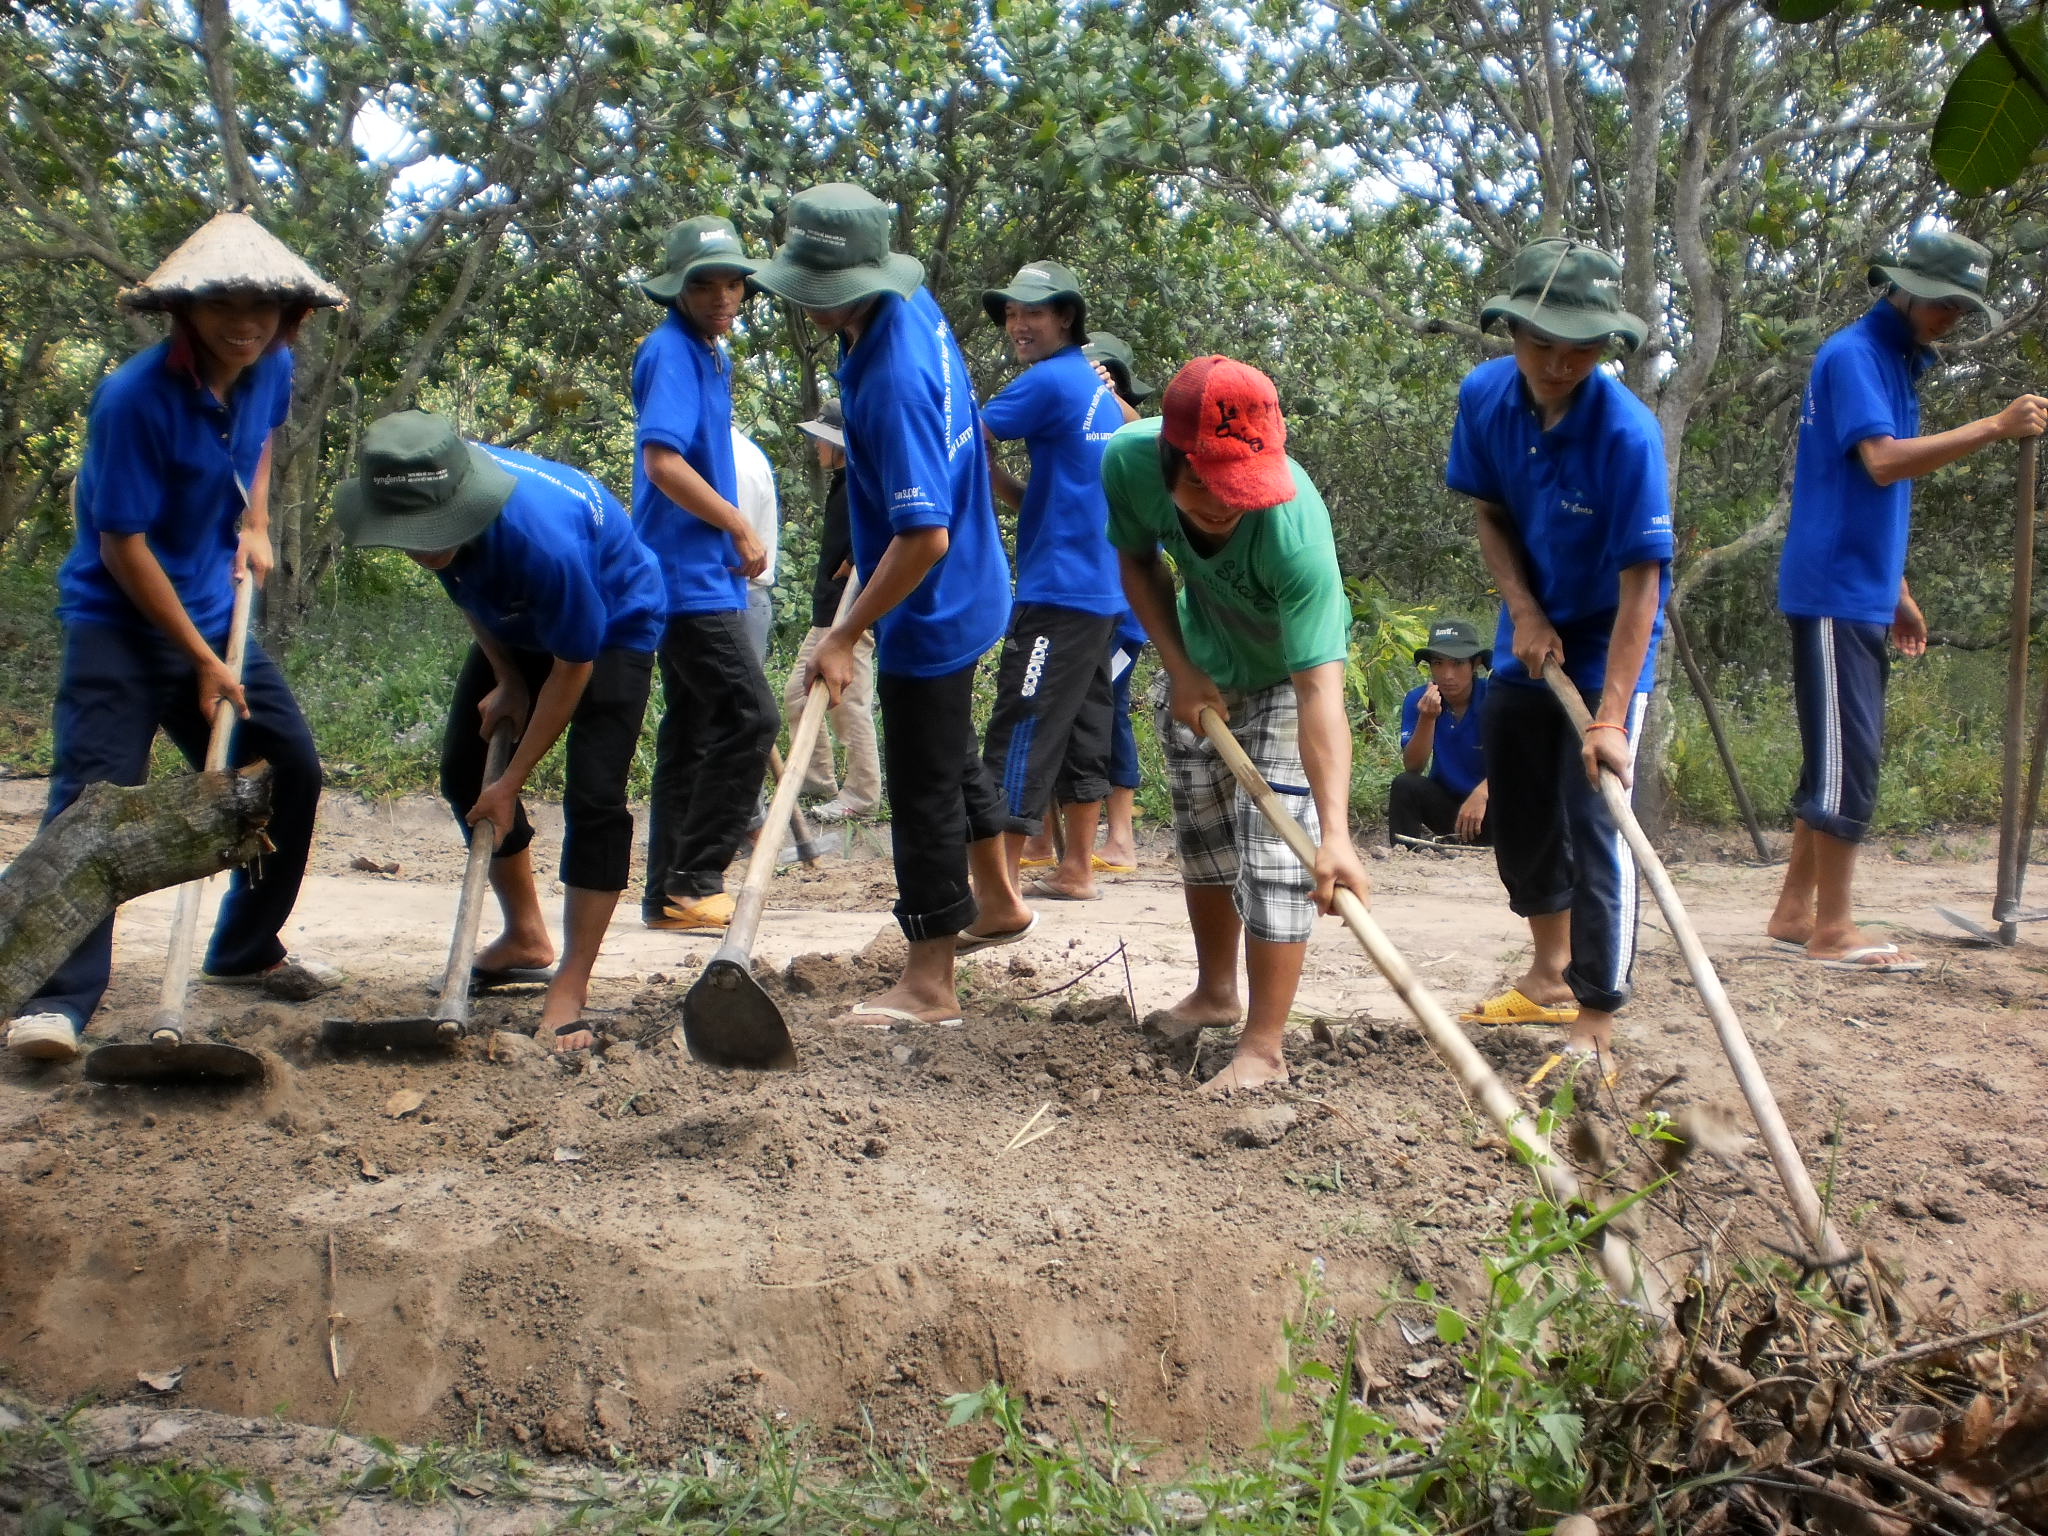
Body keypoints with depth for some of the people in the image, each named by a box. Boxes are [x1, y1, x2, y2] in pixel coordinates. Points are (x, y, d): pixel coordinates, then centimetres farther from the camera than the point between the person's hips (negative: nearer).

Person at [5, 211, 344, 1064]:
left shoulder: (272, 372, -3)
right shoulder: (135, 397, -24)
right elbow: (123, 547, -21)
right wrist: (203, 663, -17)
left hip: (216, 614, 7)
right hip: (120, 622, -7)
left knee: (291, 772, 10)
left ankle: (247, 952, 29)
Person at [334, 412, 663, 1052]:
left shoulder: (543, 536, -44)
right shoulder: (429, 501, -25)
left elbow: (573, 665, -29)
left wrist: (511, 784, -22)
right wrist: (505, 680, -5)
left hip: (614, 623, -7)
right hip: (518, 624, 7)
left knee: (594, 797, -18)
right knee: (466, 774, 8)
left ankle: (569, 994, -14)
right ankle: (525, 939, 26)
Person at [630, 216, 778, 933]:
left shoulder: (708, 354, 17)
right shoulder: (671, 352, -13)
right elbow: (662, 460, -23)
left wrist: (734, 540, 16)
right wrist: (741, 528, -17)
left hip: (701, 574, 10)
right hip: (688, 575, -10)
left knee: (691, 729, 11)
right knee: (749, 717, -12)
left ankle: (670, 893, 16)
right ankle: (694, 885, -7)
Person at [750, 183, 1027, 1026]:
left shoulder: (892, 385, -32)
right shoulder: (914, 307, -3)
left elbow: (924, 539, -34)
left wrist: (845, 637, -28)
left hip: (931, 612, -10)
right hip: (968, 592, 10)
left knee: (923, 790, -1)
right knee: (952, 753, 26)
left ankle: (930, 984, 10)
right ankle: (997, 901, 45)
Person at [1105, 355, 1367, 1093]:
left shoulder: (1295, 528, -44)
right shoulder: (1127, 461, -31)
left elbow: (1319, 688, -47)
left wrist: (1335, 832, -54)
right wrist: (1179, 670, -16)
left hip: (1284, 674, -5)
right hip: (1199, 666, 5)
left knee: (1275, 851, -12)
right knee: (1201, 835, 17)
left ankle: (1264, 1049, -4)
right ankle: (1216, 991, 38)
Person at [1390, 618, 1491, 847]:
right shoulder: (1417, 699, -8)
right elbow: (1412, 768, -14)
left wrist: (1482, 793, -44)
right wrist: (1427, 718, -29)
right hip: (1444, 800, 2)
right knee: (1404, 785, -25)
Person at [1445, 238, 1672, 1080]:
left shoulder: (1626, 431, -28)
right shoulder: (1485, 395, -12)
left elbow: (1640, 581, -28)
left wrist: (1610, 717, -33)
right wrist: (1524, 613, -12)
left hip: (1605, 647, -6)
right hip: (1527, 638, 6)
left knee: (1595, 828, -13)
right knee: (1518, 814, 17)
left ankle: (1595, 1028, -7)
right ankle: (1550, 976, 37)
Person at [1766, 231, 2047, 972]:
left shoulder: (1900, 363, 18)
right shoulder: (1853, 355, -10)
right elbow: (1882, 460, -25)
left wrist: (1898, 592, 21)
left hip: (1863, 592, 10)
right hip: (1833, 590, -10)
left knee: (1838, 758, 11)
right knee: (1846, 758, -10)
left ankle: (1794, 913, 16)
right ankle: (1833, 931, -6)